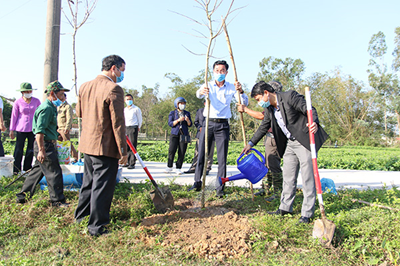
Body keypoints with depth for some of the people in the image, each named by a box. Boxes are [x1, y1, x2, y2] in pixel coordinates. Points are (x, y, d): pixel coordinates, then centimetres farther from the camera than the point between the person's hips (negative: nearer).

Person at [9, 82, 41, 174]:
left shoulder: (36, 101, 4)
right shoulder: (18, 102, 0)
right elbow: (14, 116, 3)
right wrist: (11, 130, 3)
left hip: (33, 128, 2)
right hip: (21, 128, -2)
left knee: (31, 149, 6)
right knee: (19, 149, -1)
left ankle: (27, 168, 19)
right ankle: (16, 169, 9)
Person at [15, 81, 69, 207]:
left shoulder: (51, 107, 16)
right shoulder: (46, 108, -17)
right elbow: (39, 131, -23)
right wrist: (41, 150, -26)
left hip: (48, 145, 10)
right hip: (45, 145, -10)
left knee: (37, 170, 17)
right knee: (54, 173, -3)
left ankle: (22, 196, 28)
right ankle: (57, 200, 7)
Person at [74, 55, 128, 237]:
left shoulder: (84, 86, 8)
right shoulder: (113, 89, -17)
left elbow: (79, 112, 19)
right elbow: (118, 122, -18)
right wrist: (123, 150, -13)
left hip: (87, 144, 8)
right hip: (105, 146, -8)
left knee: (88, 182, 22)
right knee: (102, 186, 3)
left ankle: (80, 218, 36)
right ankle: (97, 226, 13)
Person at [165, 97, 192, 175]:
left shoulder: (187, 113, 14)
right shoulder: (172, 113, 8)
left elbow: (190, 125, 10)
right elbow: (170, 123, -3)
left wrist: (187, 120, -12)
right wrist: (178, 120, -16)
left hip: (184, 135, 2)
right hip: (174, 134, -2)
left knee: (182, 152, -4)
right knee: (172, 151, -9)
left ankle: (178, 168, 4)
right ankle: (169, 167, 7)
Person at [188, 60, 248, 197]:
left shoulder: (231, 87, 5)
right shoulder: (208, 86, 4)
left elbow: (245, 103, -2)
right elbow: (198, 94, -18)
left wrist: (240, 91, -23)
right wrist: (201, 92, -43)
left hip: (223, 125, 0)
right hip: (208, 123, 1)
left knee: (222, 158, -1)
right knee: (201, 155, 3)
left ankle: (220, 188, 6)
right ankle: (197, 183, 15)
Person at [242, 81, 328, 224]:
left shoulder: (290, 96, -15)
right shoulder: (269, 109, 7)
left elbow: (309, 110, -19)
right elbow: (263, 128, 17)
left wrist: (314, 123, -39)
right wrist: (250, 144, 13)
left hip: (305, 140, -7)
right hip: (289, 143, 8)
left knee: (307, 177, -3)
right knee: (288, 176, 11)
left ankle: (307, 213, 5)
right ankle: (285, 208, 23)